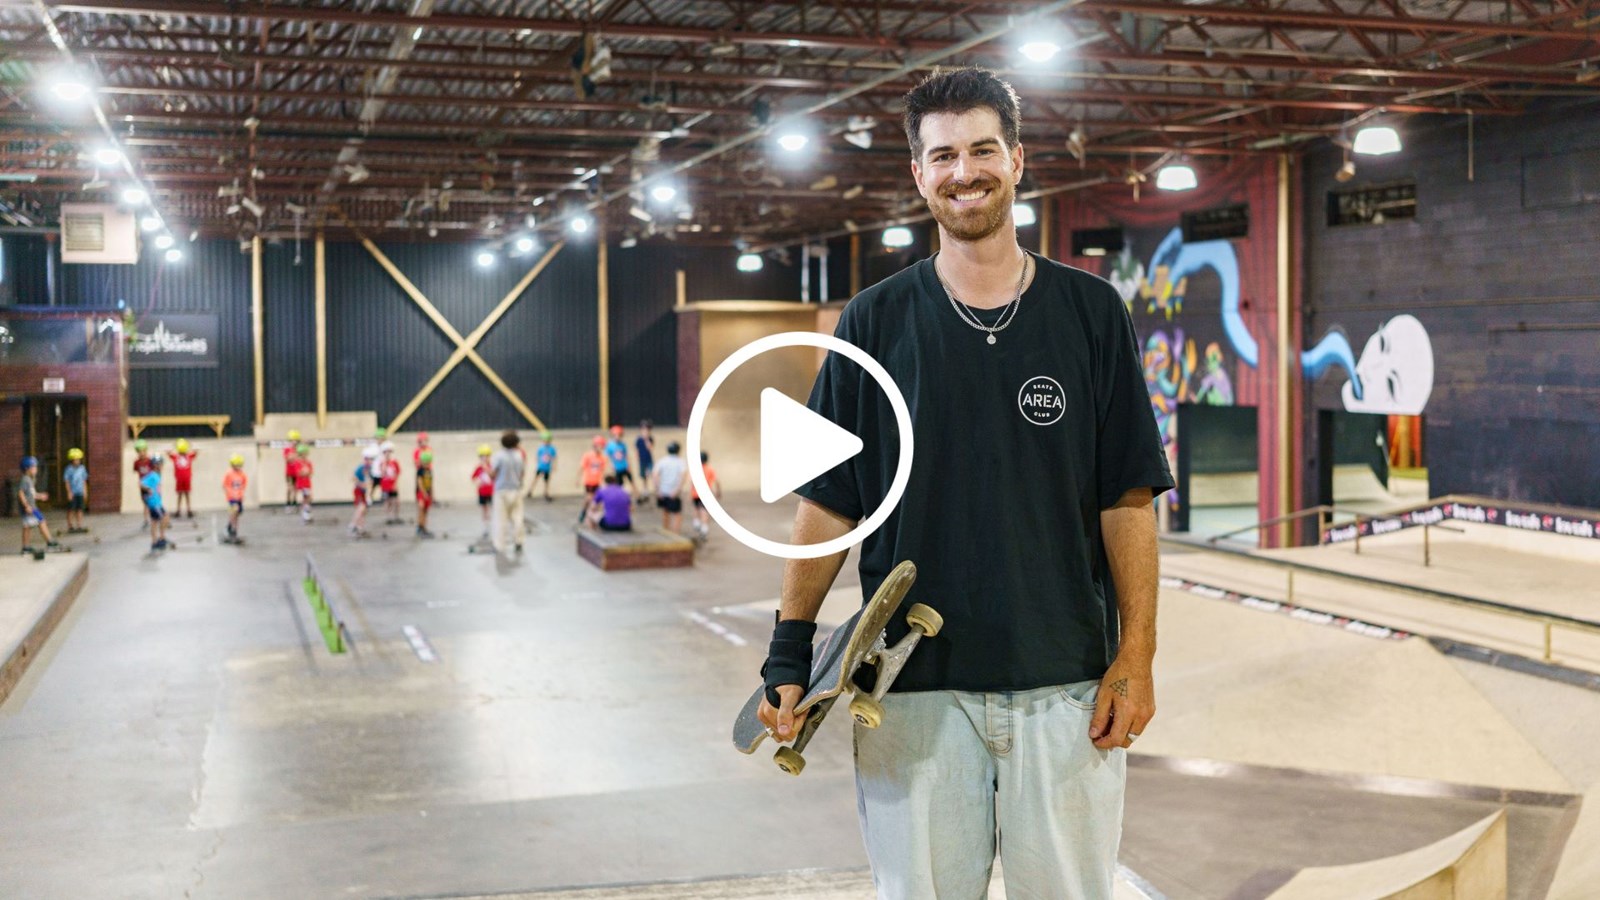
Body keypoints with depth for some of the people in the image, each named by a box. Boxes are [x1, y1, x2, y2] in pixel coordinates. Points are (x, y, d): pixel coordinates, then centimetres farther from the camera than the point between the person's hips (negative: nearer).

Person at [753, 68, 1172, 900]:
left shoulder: (1091, 313, 4)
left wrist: (1137, 652, -5)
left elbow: (1127, 498, 2)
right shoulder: (875, 322, 4)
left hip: (1067, 683, 0)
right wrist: (790, 650, -4)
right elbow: (827, 503, 4)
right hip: (914, 687, 0)